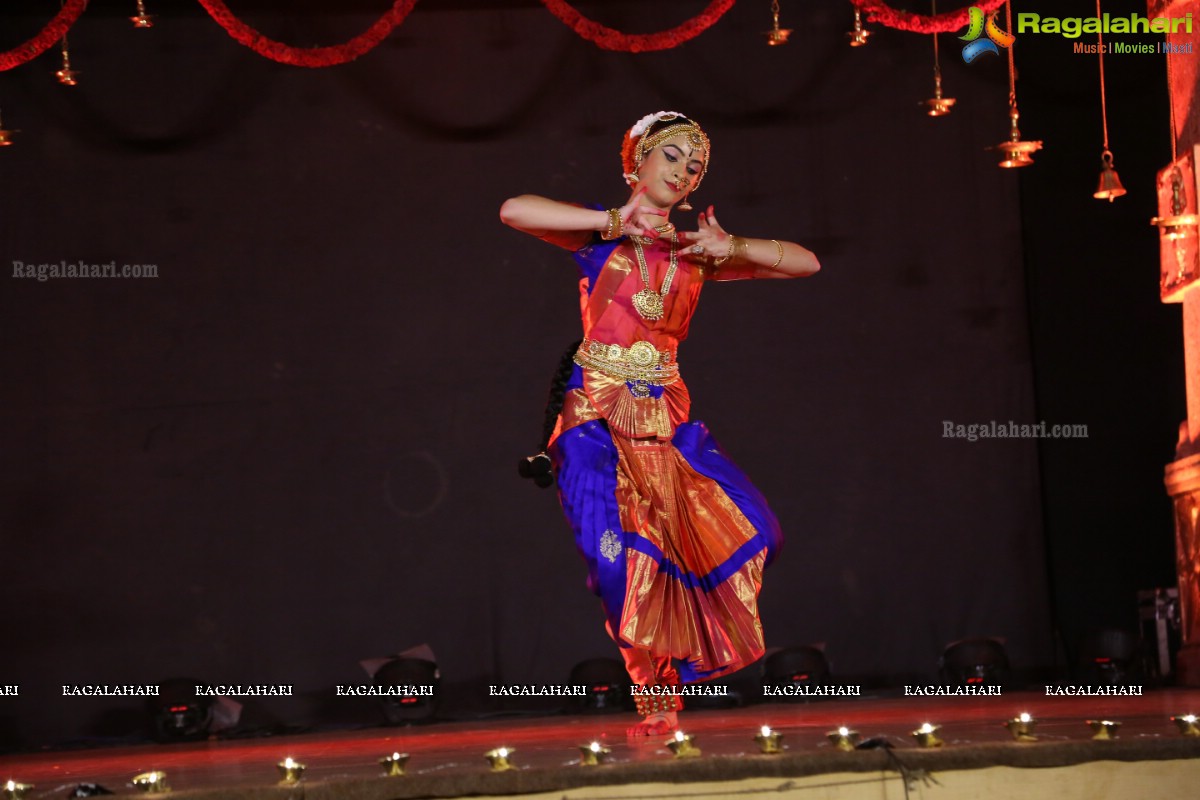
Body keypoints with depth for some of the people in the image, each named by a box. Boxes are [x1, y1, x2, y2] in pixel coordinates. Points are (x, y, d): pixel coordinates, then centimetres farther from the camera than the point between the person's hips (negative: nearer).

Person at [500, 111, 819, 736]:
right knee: (622, 548, -17)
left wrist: (732, 249, -6)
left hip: (667, 415, 5)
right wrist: (614, 222, -13)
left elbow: (805, 262, 11)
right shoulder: (599, 232, 3)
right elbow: (513, 210, -15)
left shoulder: (695, 249, 13)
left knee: (749, 531, -5)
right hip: (598, 413, -4)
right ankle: (656, 700, -3)